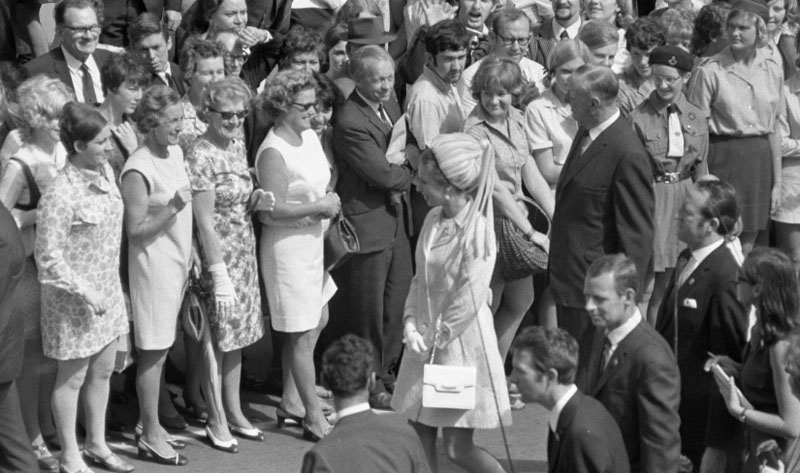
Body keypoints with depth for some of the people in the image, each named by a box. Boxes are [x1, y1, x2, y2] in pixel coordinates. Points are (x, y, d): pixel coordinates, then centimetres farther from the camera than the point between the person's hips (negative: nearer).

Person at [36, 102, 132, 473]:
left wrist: (109, 287, 13)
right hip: (75, 298, -7)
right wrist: (85, 292, -20)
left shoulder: (105, 171, -1)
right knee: (73, 376, 7)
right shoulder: (61, 194, -25)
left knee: (102, 370, 18)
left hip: (107, 289, 7)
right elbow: (48, 256, -21)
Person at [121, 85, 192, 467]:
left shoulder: (176, 152, 6)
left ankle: (151, 423, 24)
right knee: (153, 352, 0)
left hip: (177, 261, 8)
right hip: (154, 263, -8)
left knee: (161, 350, 15)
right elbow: (135, 229, -18)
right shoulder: (138, 170, -19)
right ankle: (150, 437, 8)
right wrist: (172, 208, -26)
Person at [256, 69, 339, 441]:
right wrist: (320, 207, -18)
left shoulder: (310, 136, 6)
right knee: (303, 333, -1)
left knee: (318, 320, 18)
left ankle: (291, 402, 31)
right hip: (288, 245, -9)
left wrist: (329, 202, 0)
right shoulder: (273, 152, -21)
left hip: (313, 240, 9)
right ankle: (314, 418, 9)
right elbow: (275, 209, -24)